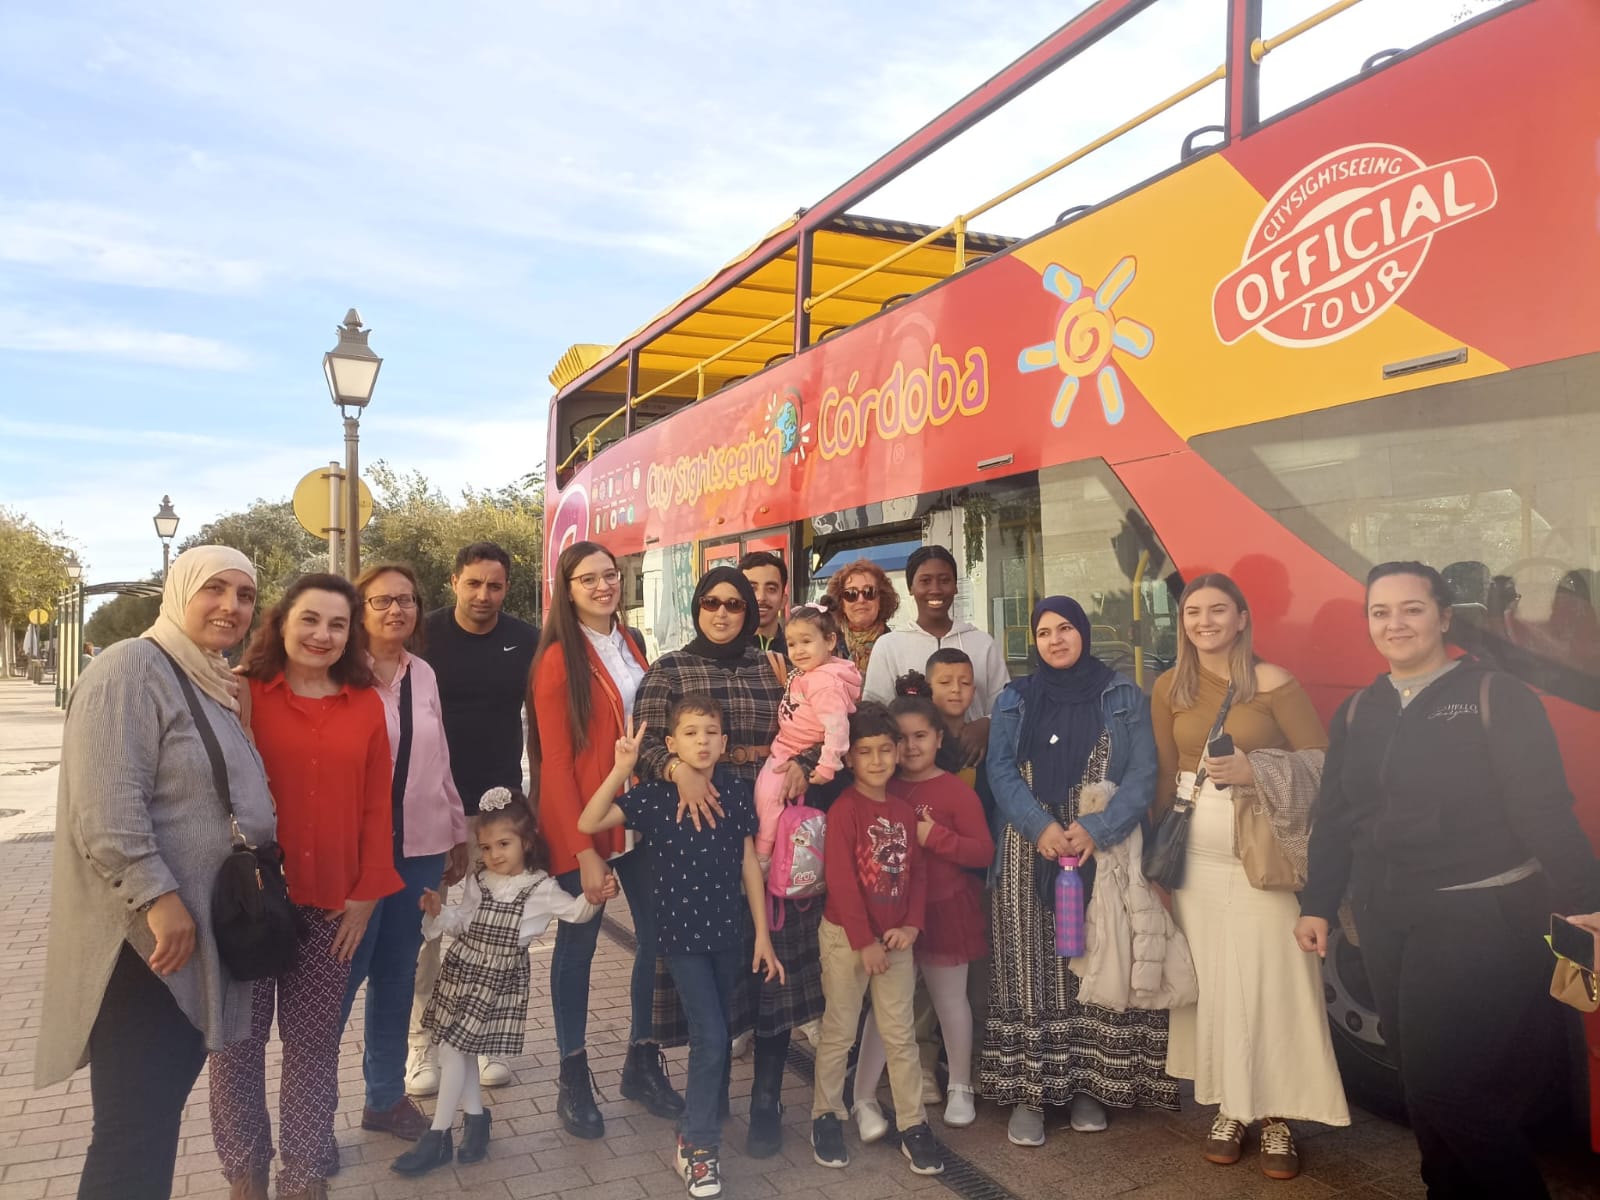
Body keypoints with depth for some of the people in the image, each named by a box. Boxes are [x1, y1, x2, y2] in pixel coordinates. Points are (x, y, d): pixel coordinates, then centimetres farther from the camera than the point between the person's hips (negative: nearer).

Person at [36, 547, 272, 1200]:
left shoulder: (218, 689, 15)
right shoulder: (131, 668, -13)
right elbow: (106, 807, -23)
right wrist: (158, 896, -26)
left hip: (207, 935, 9)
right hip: (147, 940, -9)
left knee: (160, 1115, 19)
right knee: (136, 1133, -4)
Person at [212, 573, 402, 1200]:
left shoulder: (366, 705, 4)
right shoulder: (244, 694, -5)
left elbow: (376, 803, 4)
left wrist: (367, 891, 0)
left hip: (332, 904, 2)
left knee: (314, 1042, 11)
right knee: (240, 1038, 10)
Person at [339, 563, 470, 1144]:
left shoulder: (424, 675, 9)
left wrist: (458, 833, 16)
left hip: (419, 848, 5)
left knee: (397, 974, 14)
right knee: (344, 973, 1)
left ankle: (385, 1095, 29)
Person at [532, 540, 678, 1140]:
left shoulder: (630, 645, 9)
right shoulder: (558, 659, -9)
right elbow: (555, 761, -11)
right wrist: (583, 851, -14)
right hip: (582, 822, -5)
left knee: (658, 934, 7)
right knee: (577, 945, 8)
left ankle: (643, 1063, 25)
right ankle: (574, 1080, 23)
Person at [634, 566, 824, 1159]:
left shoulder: (772, 667, 12)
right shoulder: (669, 669, 4)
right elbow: (647, 742, -8)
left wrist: (800, 763, -11)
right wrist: (680, 768, -27)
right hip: (704, 823, -1)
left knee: (776, 954, -1)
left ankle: (767, 1100, 11)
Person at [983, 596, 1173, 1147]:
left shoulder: (1124, 698, 6)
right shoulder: (1013, 701, 9)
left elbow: (1142, 773, -2)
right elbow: (1001, 771, 0)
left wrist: (1095, 828, -16)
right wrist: (1041, 826, -16)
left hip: (1103, 853, 0)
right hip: (1029, 855, 1)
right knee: (1032, 971, 1)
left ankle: (1090, 1085, 15)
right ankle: (1028, 1091, 8)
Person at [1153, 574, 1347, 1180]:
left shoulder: (1274, 682, -4)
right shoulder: (1169, 688, 6)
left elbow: (1321, 761, -5)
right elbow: (1163, 773, 9)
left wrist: (1255, 772, -19)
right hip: (1196, 848, 3)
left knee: (1270, 978, -2)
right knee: (1211, 977, 7)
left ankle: (1276, 1117, 13)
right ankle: (1227, 1108, 20)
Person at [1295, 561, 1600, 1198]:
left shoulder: (1496, 697, -6)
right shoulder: (1356, 712, 9)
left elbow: (1545, 809, -11)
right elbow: (1334, 817, 11)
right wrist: (1317, 904, 10)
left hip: (1483, 917, -5)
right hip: (1387, 920, 5)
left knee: (1447, 1084, -7)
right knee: (1419, 1077, 12)